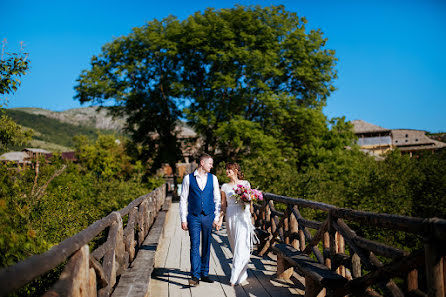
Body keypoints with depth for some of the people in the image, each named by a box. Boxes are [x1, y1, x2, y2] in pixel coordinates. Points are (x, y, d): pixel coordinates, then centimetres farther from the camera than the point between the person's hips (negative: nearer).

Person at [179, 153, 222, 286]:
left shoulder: (213, 178, 7)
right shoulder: (188, 178, 0)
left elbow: (217, 199, 8)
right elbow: (183, 199, 1)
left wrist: (217, 218, 0)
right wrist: (183, 219, -4)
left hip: (208, 217, 3)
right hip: (194, 217, -2)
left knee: (206, 246, 10)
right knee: (194, 246, -6)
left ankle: (204, 274, 22)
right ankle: (195, 276, -2)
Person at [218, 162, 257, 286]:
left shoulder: (245, 183, 5)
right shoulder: (225, 186, 11)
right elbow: (223, 204, 9)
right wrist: (220, 219, 0)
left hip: (243, 217, -3)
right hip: (230, 217, 3)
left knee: (241, 246, -8)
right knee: (235, 247, 9)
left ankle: (236, 277, -5)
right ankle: (243, 274, 24)